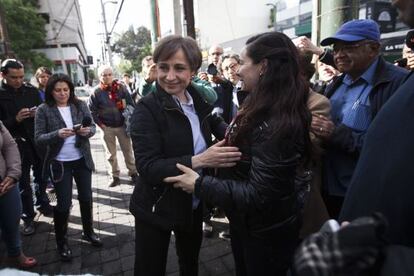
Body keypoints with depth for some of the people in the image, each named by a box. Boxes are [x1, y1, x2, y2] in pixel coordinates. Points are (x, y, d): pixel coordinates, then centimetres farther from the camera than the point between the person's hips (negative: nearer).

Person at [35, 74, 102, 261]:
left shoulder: (80, 105, 0)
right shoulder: (44, 110, -7)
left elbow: (93, 126, 1)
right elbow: (39, 138, -9)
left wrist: (88, 131, -22)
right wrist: (57, 134, -26)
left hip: (82, 160, 3)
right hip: (59, 163, -3)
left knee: (86, 198, 13)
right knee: (63, 203, 4)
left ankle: (88, 231, 36)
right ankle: (61, 242, 25)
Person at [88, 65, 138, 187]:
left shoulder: (121, 88, -5)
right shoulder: (97, 92, -6)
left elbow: (131, 104, -3)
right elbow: (92, 110, -1)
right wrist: (101, 124, -6)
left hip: (122, 125, 0)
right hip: (107, 128, 0)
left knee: (128, 151, 10)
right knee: (111, 154, 12)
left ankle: (133, 173, 26)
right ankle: (115, 176, 26)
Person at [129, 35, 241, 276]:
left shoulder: (196, 99, -4)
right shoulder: (147, 109, -19)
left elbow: (214, 121, 17)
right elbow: (147, 167, -26)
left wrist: (230, 133, -5)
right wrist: (198, 160, -36)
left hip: (195, 204, 5)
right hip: (156, 209, -5)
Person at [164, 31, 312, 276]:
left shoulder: (277, 126, -32)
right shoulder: (264, 111, -1)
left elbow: (257, 195, -30)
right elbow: (242, 142, 11)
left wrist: (200, 185, -24)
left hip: (266, 232, -8)